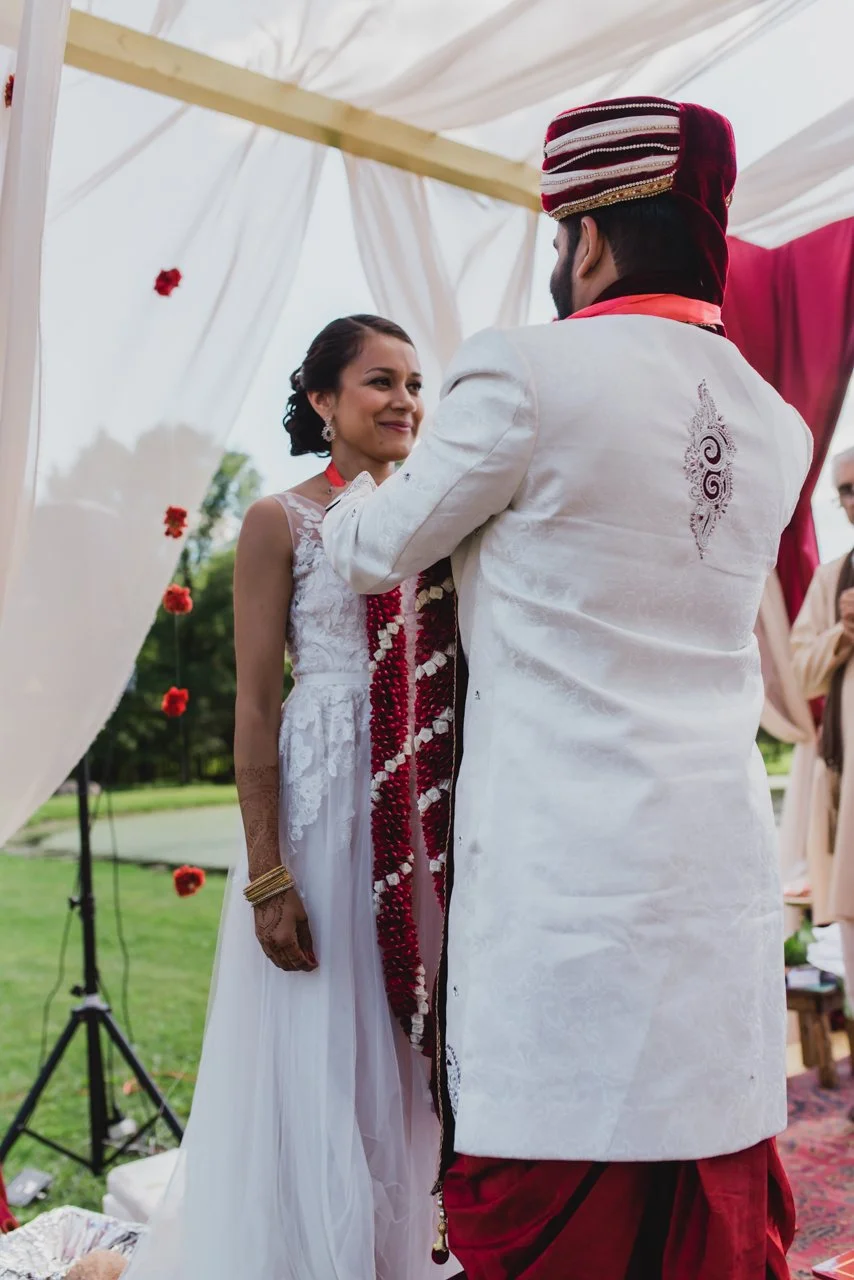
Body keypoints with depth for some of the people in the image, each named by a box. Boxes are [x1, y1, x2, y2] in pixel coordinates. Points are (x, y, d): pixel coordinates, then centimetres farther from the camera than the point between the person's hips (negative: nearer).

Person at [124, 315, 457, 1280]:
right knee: (320, 1059, 4)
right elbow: (256, 703, -9)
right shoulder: (280, 522, -4)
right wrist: (266, 874, -14)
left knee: (407, 1052, 14)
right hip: (322, 802, -5)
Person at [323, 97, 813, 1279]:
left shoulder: (529, 372, -9)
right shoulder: (775, 425, 10)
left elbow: (378, 557, 3)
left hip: (567, 874, -6)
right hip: (727, 871, 7)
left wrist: (353, 503, 26)